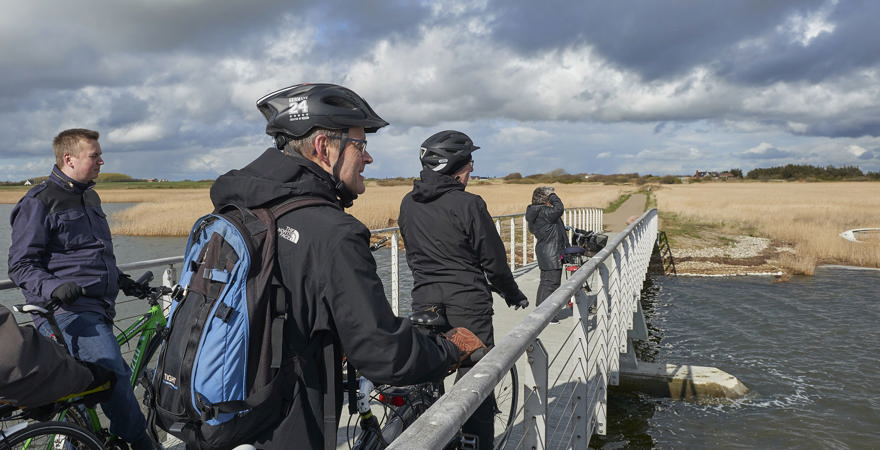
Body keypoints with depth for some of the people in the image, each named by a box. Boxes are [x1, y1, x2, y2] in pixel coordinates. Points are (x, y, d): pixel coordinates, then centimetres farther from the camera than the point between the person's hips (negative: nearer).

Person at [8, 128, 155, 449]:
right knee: (115, 374, -20)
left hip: (95, 308, 9)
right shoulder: (39, 202, -6)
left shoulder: (90, 197, 20)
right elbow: (20, 265, -9)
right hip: (67, 311, -8)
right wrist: (54, 288, -25)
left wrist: (117, 278, 24)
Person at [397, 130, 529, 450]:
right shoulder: (468, 204, -13)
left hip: (423, 302, 6)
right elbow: (494, 261, -7)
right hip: (467, 305, -6)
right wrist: (514, 295, 9)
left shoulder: (408, 204, 5)